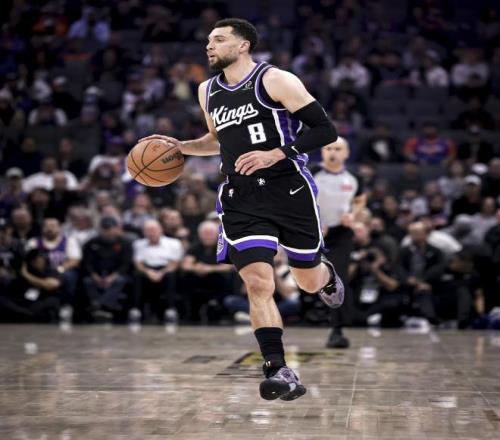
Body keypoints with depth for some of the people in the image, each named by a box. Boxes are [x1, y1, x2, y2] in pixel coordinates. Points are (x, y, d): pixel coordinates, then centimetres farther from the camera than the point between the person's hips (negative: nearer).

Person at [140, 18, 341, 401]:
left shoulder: (275, 80, -8)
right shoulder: (208, 91, 12)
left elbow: (326, 131, -11)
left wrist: (276, 154, -20)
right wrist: (182, 147, 14)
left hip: (289, 190, -4)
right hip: (241, 199, 4)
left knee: (309, 281, 12)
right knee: (258, 284, -13)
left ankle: (326, 275, 50)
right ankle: (279, 373, -11)